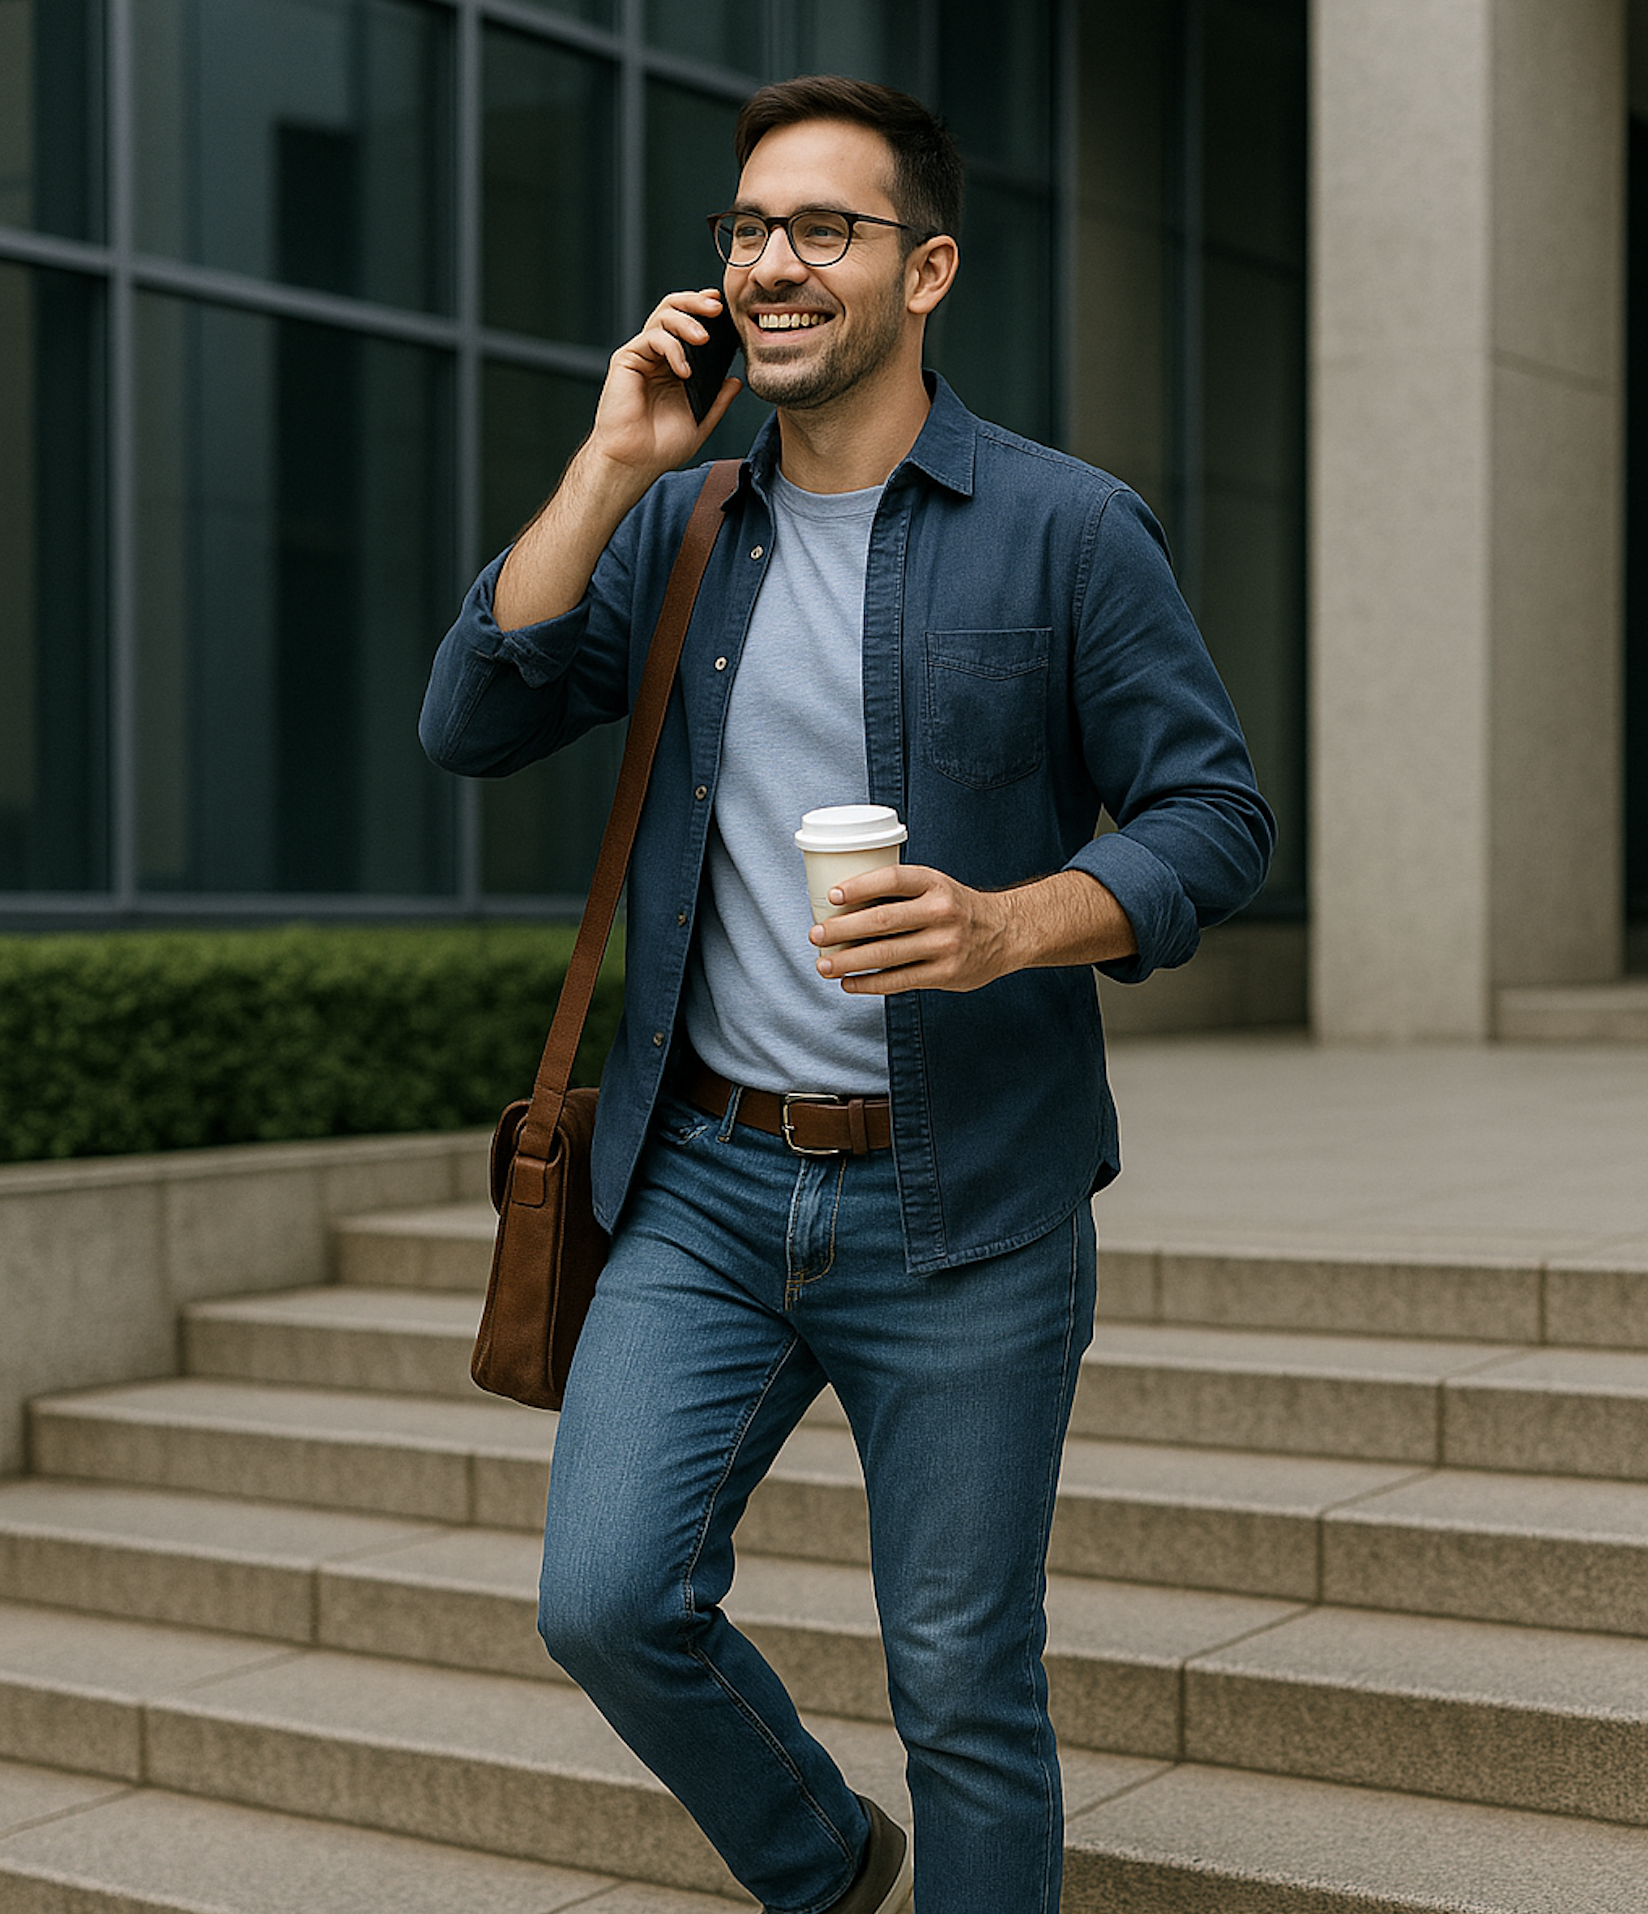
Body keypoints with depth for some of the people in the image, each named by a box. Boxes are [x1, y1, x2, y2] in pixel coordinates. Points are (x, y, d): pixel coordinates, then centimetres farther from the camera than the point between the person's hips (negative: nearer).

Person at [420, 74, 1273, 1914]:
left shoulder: (1066, 528, -3)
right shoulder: (677, 526, 9)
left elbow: (1214, 815, -3)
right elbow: (472, 723, -1)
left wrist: (1009, 924, -22)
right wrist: (612, 466, -6)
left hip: (965, 1203, -3)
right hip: (707, 1177, 4)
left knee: (963, 1686, 5)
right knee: (608, 1603, -4)